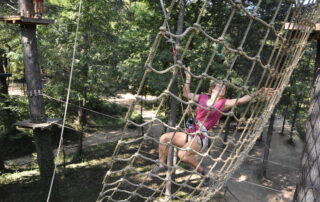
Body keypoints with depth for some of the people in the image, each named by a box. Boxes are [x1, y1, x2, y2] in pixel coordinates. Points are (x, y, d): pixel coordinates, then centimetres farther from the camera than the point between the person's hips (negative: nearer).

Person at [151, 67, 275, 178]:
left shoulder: (224, 103, -1)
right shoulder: (202, 97, 10)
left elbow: (241, 100, -12)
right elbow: (186, 94, 18)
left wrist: (257, 93, -21)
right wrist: (188, 78, 17)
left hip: (201, 137, -5)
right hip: (191, 133, 5)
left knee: (183, 154, -29)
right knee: (164, 138, -6)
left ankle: (202, 171, -1)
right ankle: (162, 165, 15)